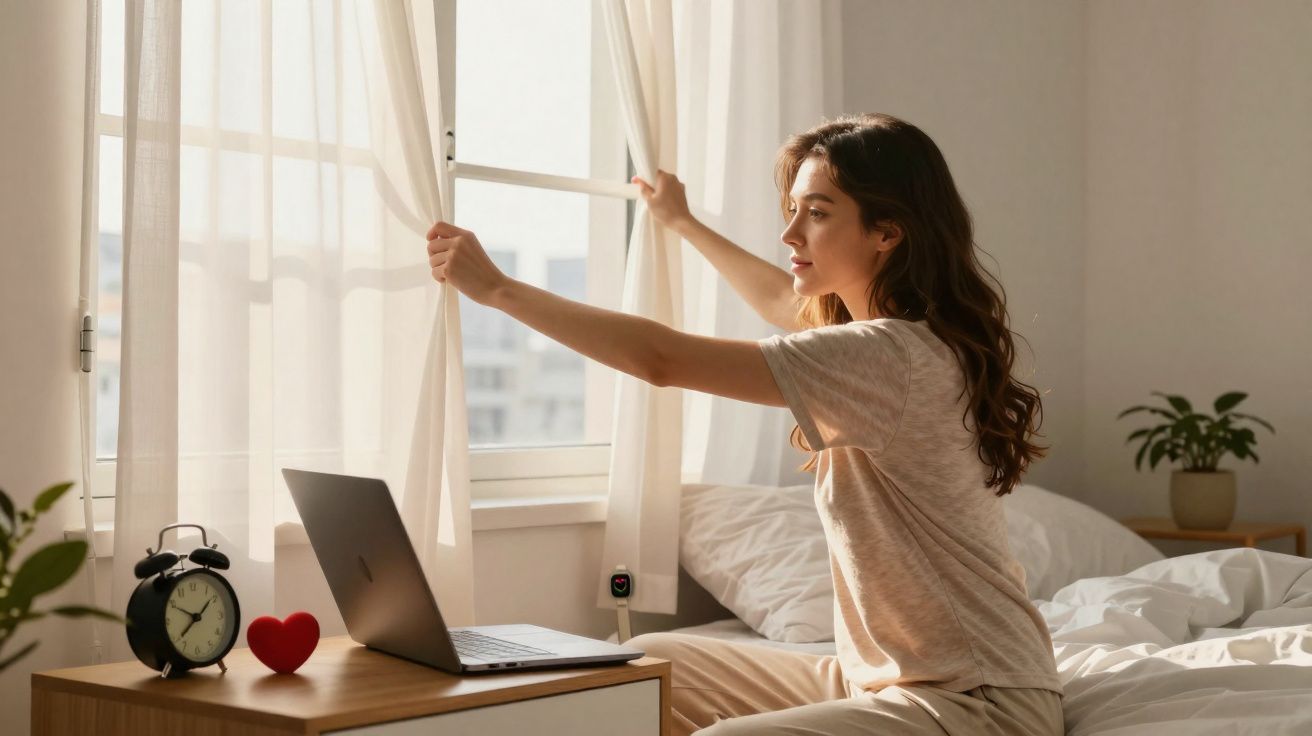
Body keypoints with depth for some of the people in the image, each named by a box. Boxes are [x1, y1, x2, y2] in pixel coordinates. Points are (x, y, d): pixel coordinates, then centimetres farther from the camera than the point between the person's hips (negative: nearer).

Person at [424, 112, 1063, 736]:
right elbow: (781, 301, 32)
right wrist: (681, 222, 45)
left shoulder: (893, 357, -22)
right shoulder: (901, 338, 8)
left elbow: (663, 360, -25)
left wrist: (499, 289, -16)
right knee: (643, 666, 7)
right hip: (878, 678, 10)